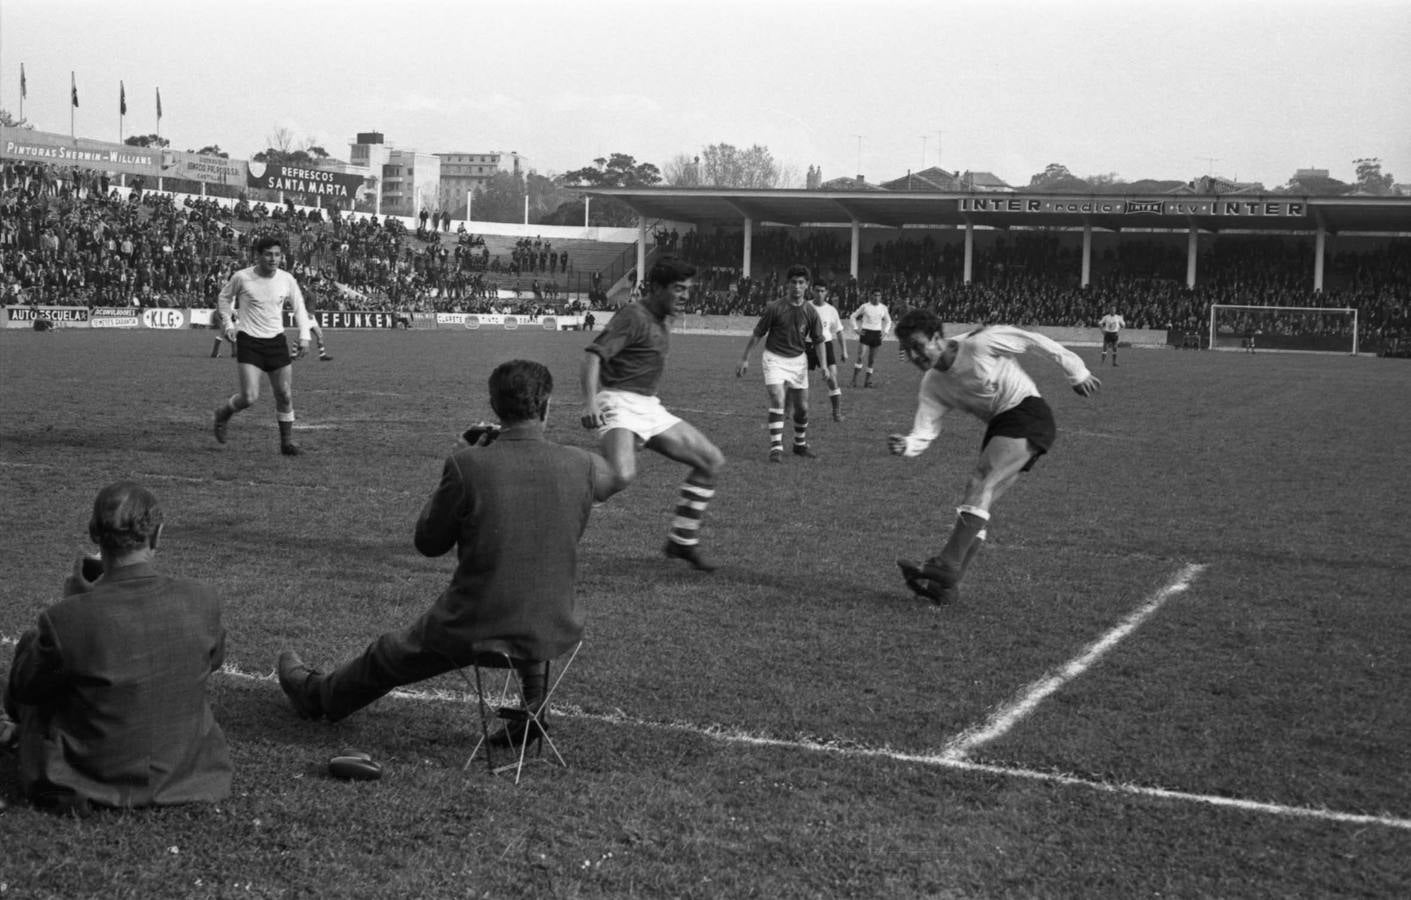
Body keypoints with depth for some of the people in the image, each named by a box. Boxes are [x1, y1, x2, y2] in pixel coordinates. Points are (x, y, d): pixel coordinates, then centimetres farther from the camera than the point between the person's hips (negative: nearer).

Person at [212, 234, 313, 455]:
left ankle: (287, 441, 17)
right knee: (249, 397, -13)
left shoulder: (287, 280, -1)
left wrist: (304, 337, 3)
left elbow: (299, 307, 13)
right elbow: (224, 297, 11)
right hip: (249, 342, -3)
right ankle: (224, 412, 19)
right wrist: (228, 325, 1)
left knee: (285, 396, 2)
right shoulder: (242, 277, -8)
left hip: (276, 341, 3)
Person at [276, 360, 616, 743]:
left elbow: (428, 543, -2)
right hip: (557, 632, 2)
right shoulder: (581, 465, -10)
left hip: (474, 632, -2)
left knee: (387, 656, 27)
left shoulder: (467, 465, -17)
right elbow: (605, 482, 17)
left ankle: (316, 694, 53)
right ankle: (533, 704, 34)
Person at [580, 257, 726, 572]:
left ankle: (682, 541, 15)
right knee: (622, 475, -35)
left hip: (649, 407, 10)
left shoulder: (661, 323, 17)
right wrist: (590, 401, -36)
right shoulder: (633, 317, -12)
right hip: (620, 403, -9)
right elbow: (593, 356, -23)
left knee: (712, 460, 7)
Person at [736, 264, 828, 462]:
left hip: (798, 360, 3)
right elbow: (757, 334, -4)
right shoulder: (775, 308, -12)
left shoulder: (811, 312, -3)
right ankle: (776, 448, -17)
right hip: (774, 358, -3)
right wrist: (745, 359, -4)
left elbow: (818, 341, 5)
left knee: (802, 407, 8)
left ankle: (800, 445, 29)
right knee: (778, 401, -20)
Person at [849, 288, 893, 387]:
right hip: (866, 332, -3)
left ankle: (868, 381, 9)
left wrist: (885, 331, 6)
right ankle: (854, 379, -11)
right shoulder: (865, 306, -3)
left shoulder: (883, 308, 5)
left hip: (877, 334, 3)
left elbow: (888, 321, 21)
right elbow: (853, 316, 6)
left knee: (872, 359, 3)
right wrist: (856, 329, -3)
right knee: (860, 356, -15)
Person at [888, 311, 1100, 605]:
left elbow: (1033, 341, -7)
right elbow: (925, 431, -4)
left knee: (981, 483, -22)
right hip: (999, 426, 7)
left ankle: (947, 564, -29)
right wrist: (906, 445, -28)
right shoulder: (933, 385, 5)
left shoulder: (979, 343, -14)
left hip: (1028, 413, -7)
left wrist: (1076, 372, 0)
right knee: (979, 499, -1)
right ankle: (947, 585, -2)